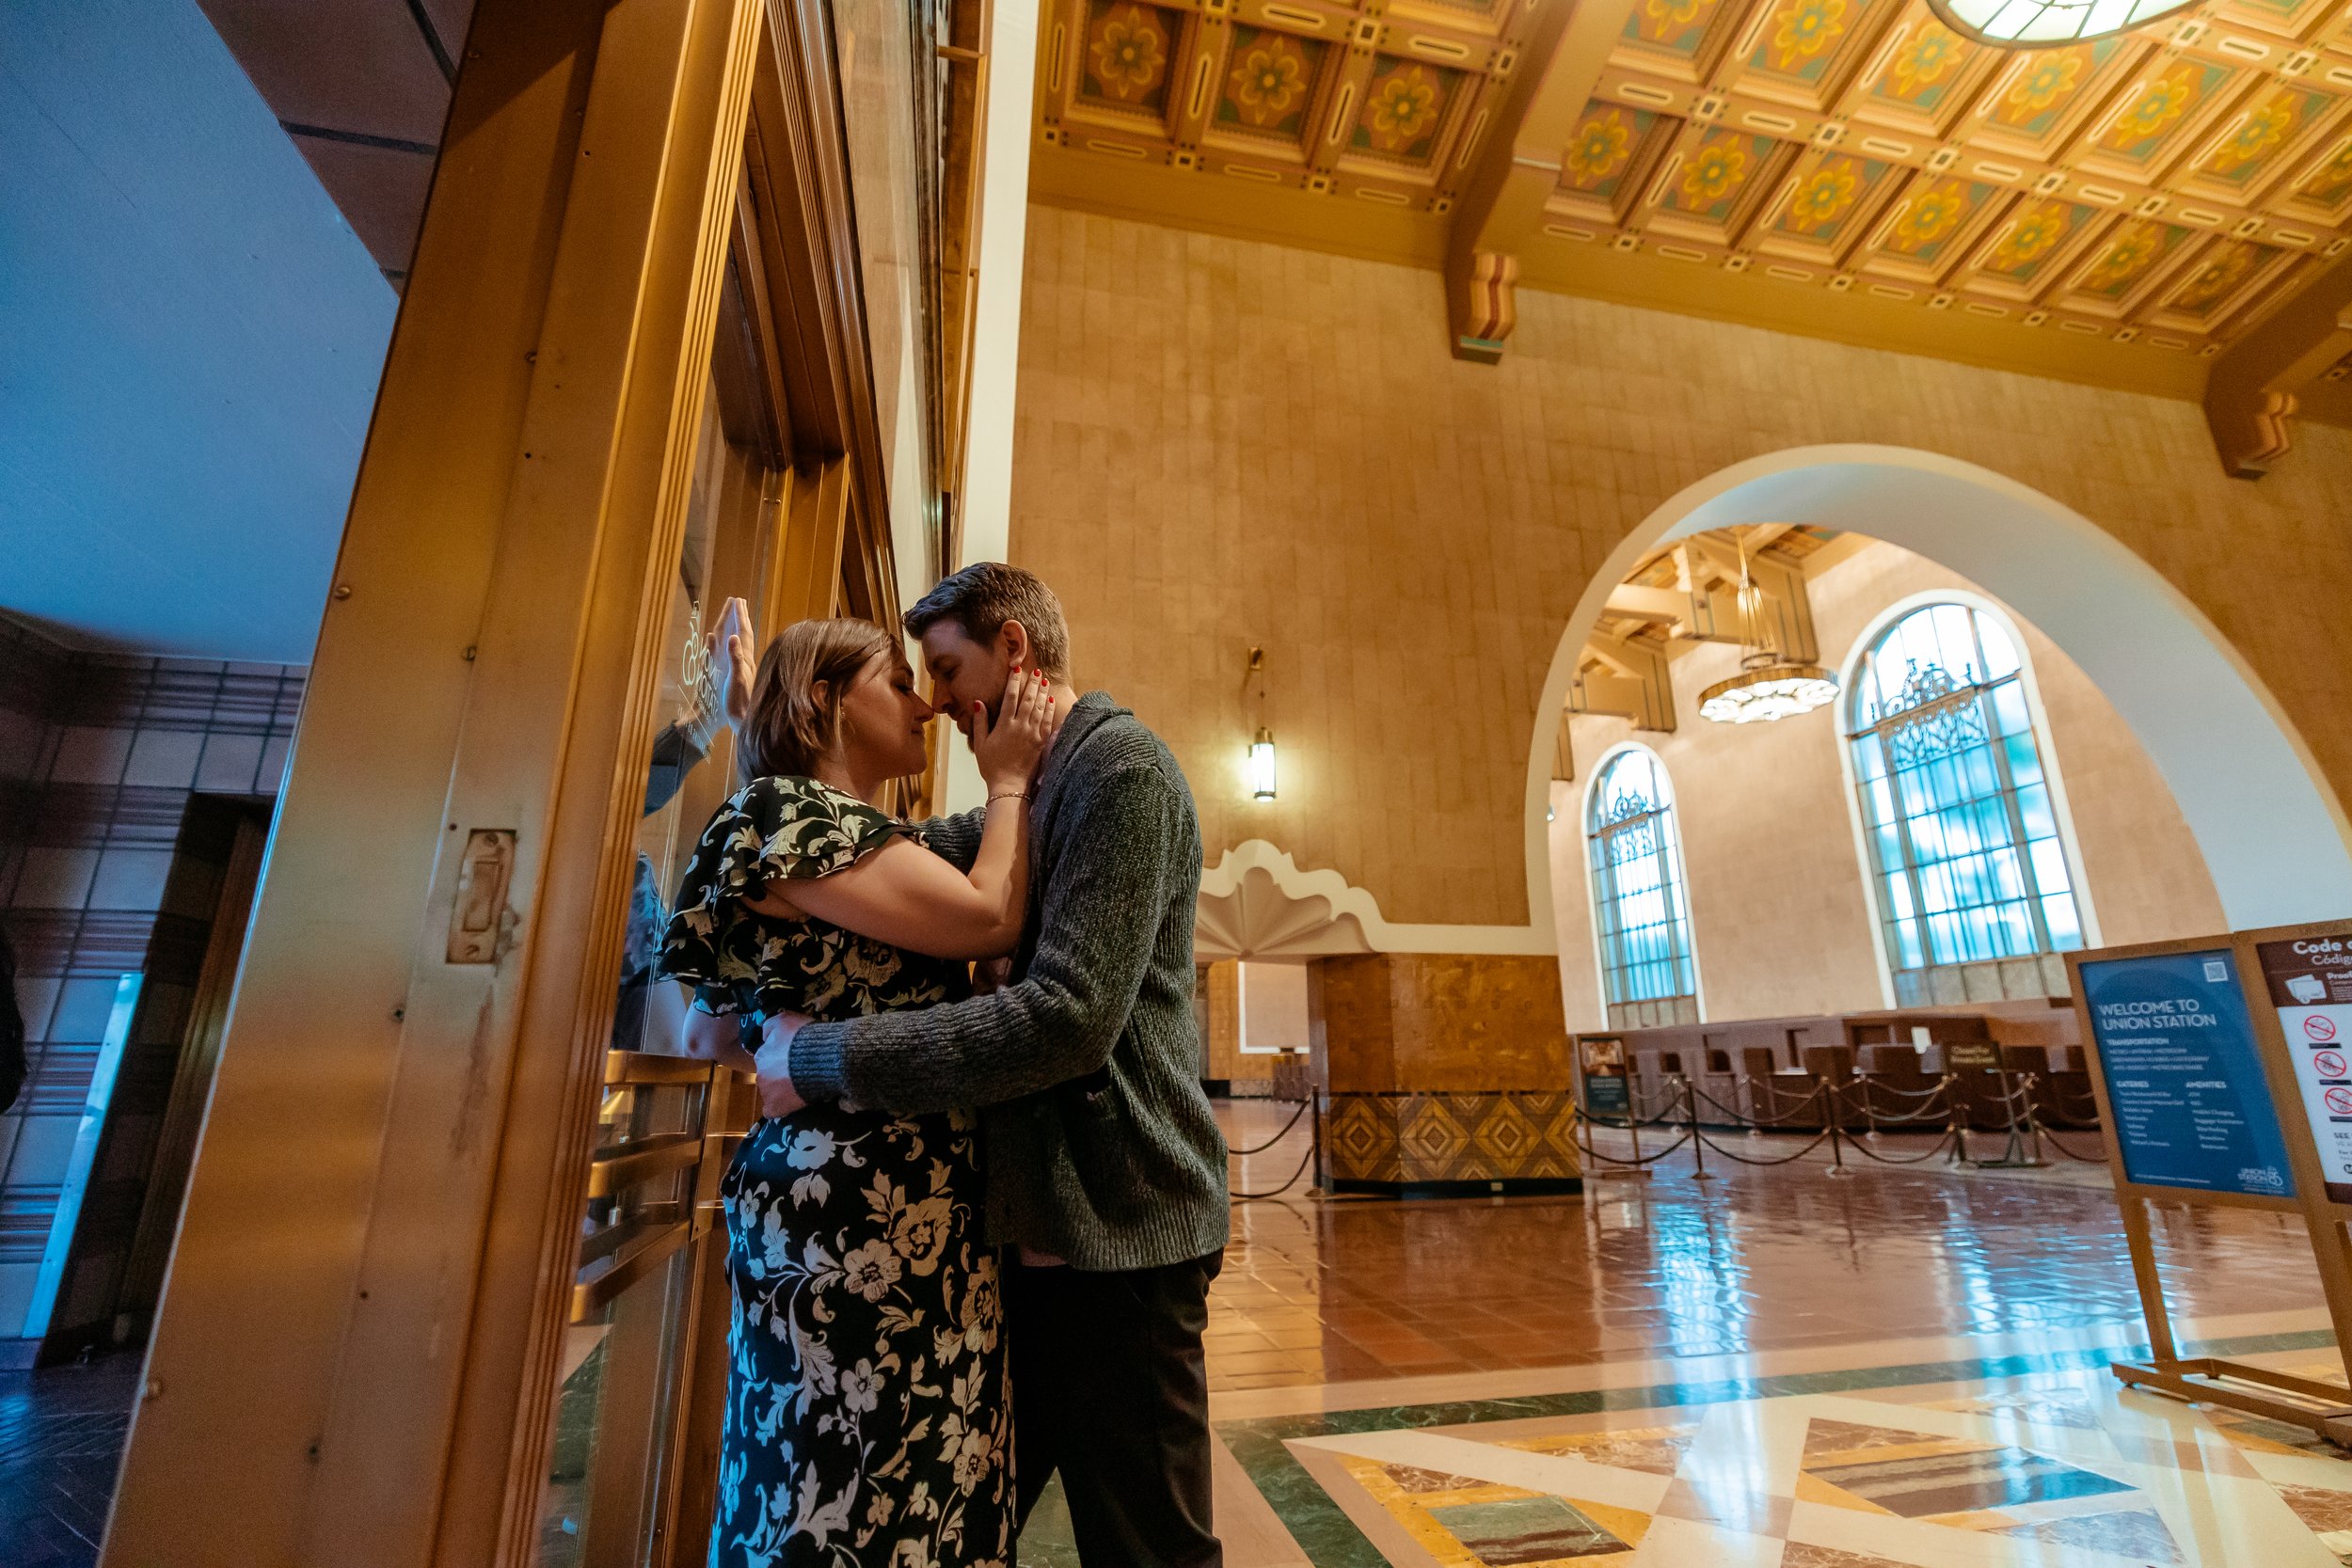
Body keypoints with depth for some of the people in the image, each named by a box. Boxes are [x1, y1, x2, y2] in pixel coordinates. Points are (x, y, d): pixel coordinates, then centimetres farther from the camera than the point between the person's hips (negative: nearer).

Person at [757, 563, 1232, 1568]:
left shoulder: (1120, 767, -16)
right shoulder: (1031, 795, 16)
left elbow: (1067, 1021, -25)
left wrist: (820, 1058, -18)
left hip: (1113, 1232, -9)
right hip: (1035, 1229, 9)